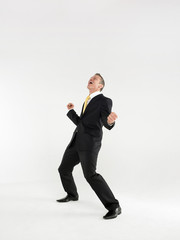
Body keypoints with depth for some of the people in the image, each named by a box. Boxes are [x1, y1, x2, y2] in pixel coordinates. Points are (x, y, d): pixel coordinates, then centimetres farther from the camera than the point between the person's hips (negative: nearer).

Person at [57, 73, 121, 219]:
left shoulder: (105, 101, -1)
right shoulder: (88, 101, 25)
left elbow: (107, 124, -16)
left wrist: (110, 120, -40)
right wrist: (71, 111, 31)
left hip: (89, 142, -9)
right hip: (77, 141, 9)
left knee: (90, 174, -21)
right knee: (64, 169, 16)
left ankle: (114, 206, -14)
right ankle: (72, 195, 41)